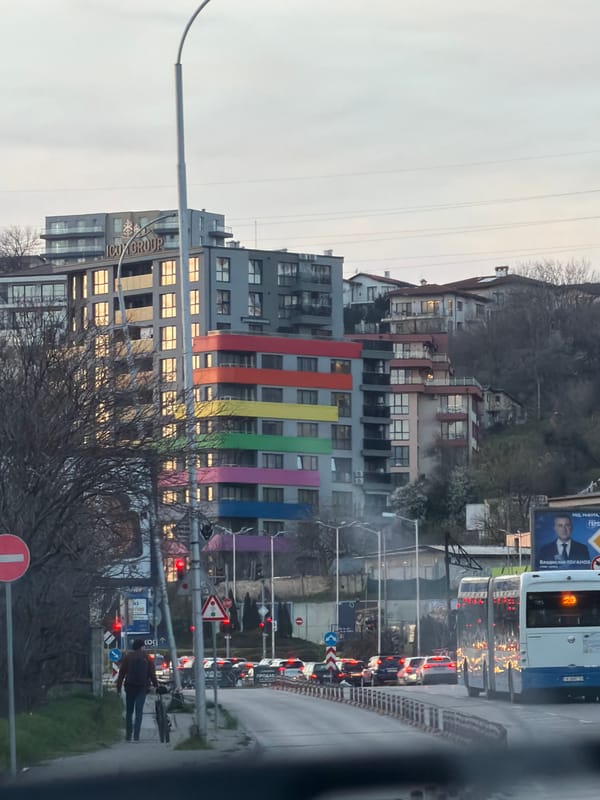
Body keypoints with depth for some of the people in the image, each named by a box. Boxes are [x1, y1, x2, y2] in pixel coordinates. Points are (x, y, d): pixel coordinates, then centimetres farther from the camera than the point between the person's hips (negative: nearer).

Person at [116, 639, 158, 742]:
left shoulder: (128, 658, 2)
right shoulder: (147, 659, 1)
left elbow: (121, 673, 0)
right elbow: (152, 674, 1)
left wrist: (118, 687, 4)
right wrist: (156, 685, 13)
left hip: (130, 687, 1)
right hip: (142, 687, -1)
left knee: (129, 711, 11)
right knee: (139, 712, -1)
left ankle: (128, 736, 10)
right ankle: (136, 736, -11)